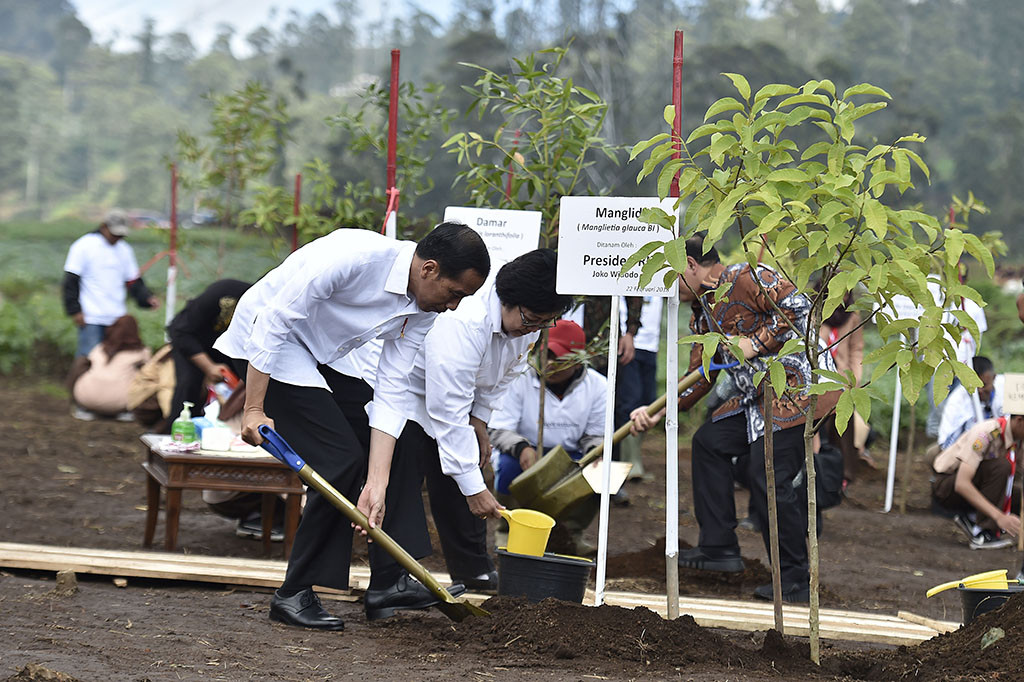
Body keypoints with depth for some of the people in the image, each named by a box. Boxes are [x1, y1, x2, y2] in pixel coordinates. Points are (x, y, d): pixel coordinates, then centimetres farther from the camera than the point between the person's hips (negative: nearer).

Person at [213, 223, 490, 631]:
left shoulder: (422, 309, -7)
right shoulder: (353, 256, -31)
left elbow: (391, 391, -7)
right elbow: (273, 321, -27)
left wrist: (376, 487, -14)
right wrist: (253, 410, -27)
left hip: (321, 359, 8)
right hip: (266, 344, -8)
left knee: (398, 451, 3)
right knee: (342, 459, -16)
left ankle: (387, 582, 11)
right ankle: (294, 596, -6)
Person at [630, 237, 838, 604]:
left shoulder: (744, 278, -12)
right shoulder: (702, 315, 17)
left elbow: (799, 307, -20)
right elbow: (700, 378, 18)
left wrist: (755, 343, -20)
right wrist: (657, 413, 10)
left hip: (799, 385, -11)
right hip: (760, 397, 11)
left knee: (769, 477, -14)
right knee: (709, 441, 12)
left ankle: (795, 580, -3)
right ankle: (719, 547, 16)